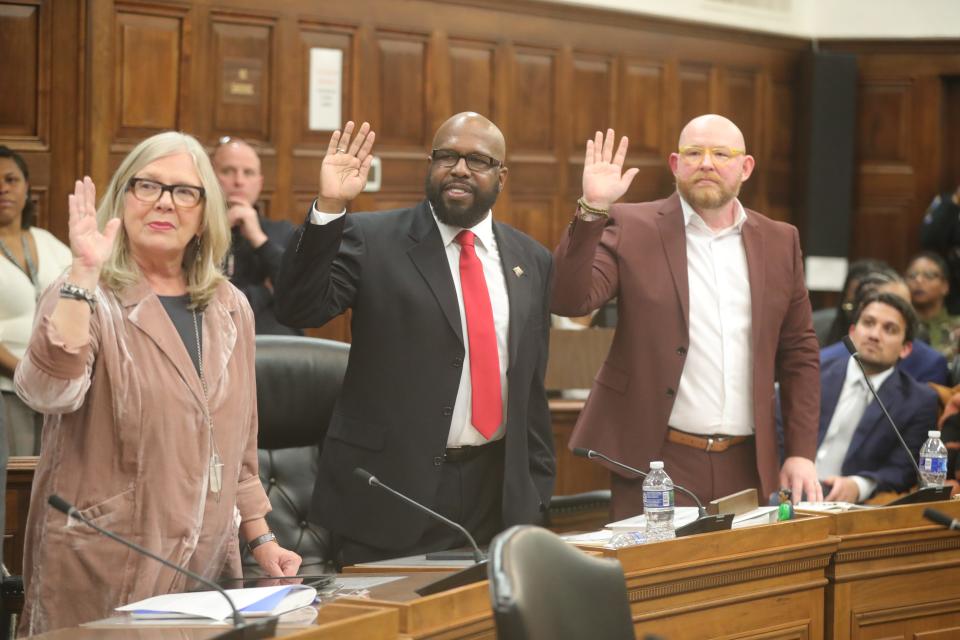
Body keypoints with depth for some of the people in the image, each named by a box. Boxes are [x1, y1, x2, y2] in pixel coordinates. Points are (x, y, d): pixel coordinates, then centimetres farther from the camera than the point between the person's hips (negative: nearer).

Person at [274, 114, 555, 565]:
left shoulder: (531, 260, 11)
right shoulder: (372, 239, -2)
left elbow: (532, 387, 15)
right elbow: (298, 309, -16)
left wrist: (538, 492, 13)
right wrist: (328, 207, -24)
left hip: (498, 496, 4)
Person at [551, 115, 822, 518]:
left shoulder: (779, 242, 10)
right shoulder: (631, 228, 0)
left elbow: (798, 353, 13)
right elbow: (570, 300, -12)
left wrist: (801, 453, 5)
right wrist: (592, 210, -22)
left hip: (747, 466, 3)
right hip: (656, 460, -3)